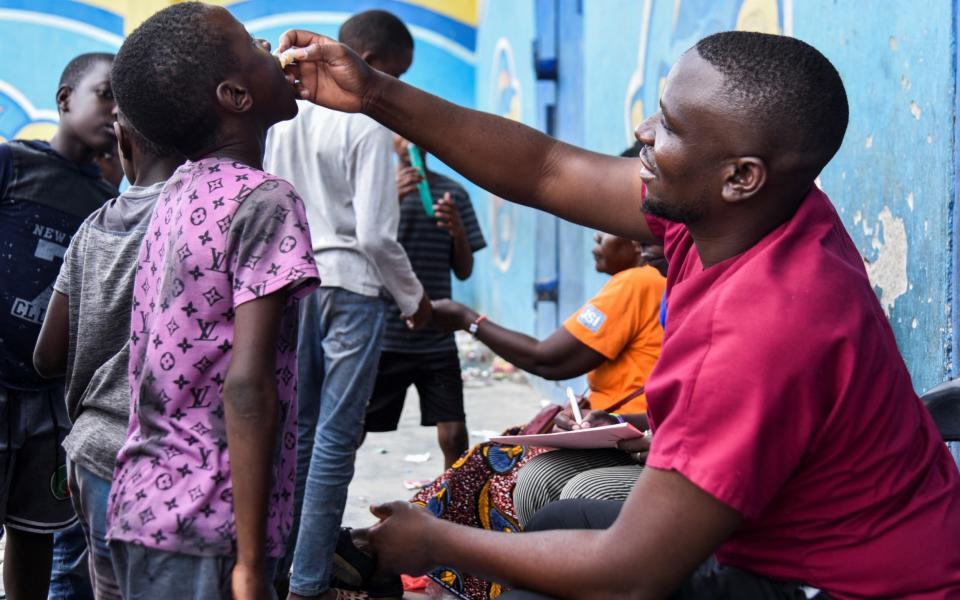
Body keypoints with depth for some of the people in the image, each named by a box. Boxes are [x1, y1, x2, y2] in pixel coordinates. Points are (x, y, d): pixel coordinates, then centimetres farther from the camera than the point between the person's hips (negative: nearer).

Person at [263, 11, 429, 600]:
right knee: (335, 438, -2)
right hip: (350, 287, -7)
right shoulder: (368, 126, -11)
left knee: (298, 430, 14)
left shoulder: (285, 117, 9)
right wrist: (414, 298, 0)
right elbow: (376, 234, -14)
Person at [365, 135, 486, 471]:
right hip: (383, 337, -2)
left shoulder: (453, 193, 9)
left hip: (437, 338, 2)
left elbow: (463, 271, 11)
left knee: (454, 435, -4)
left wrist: (457, 231, -10)